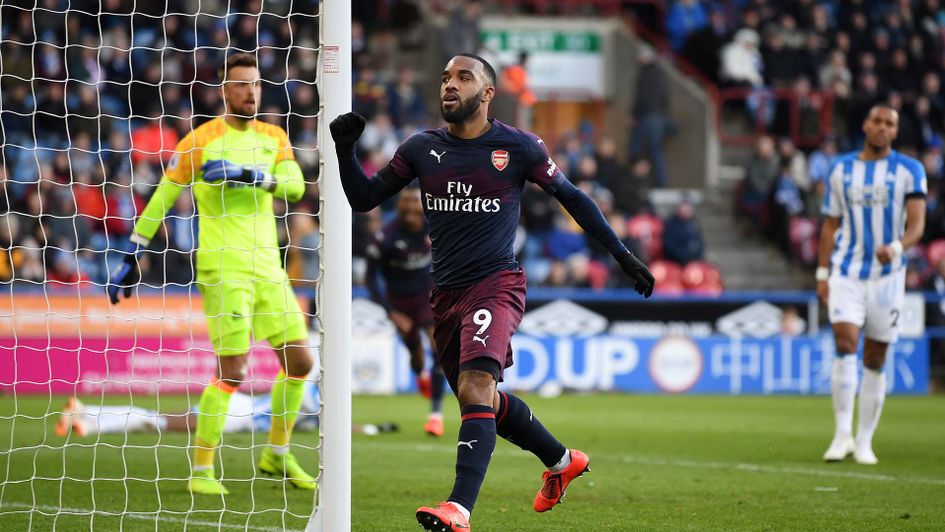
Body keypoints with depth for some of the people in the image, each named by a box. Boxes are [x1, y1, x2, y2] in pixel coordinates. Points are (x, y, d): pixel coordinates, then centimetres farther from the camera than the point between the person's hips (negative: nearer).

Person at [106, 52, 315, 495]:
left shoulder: (274, 138, 11)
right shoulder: (202, 140, -3)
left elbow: (295, 186, -6)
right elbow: (161, 197, 1)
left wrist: (246, 174, -21)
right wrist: (131, 258, 0)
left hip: (267, 266, 6)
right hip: (224, 268, -6)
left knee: (299, 362, 8)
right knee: (231, 371, -12)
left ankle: (277, 456, 25)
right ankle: (201, 471, -3)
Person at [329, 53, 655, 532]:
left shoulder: (518, 147, -3)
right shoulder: (422, 148, 6)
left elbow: (571, 196, 8)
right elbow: (364, 198, 9)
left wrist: (623, 255, 9)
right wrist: (345, 150, -9)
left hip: (495, 285, -6)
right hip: (446, 293, 6)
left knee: (475, 389, -25)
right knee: (483, 400, 16)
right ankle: (561, 461, 41)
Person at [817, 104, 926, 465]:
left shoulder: (910, 171, 0)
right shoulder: (842, 170, 8)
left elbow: (916, 225, -7)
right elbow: (830, 225, 12)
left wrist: (897, 248, -28)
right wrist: (822, 273, 5)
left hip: (887, 275, -1)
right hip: (847, 273, 1)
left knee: (875, 361, 3)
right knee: (845, 344, -17)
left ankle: (864, 441, 11)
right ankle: (843, 434, -15)